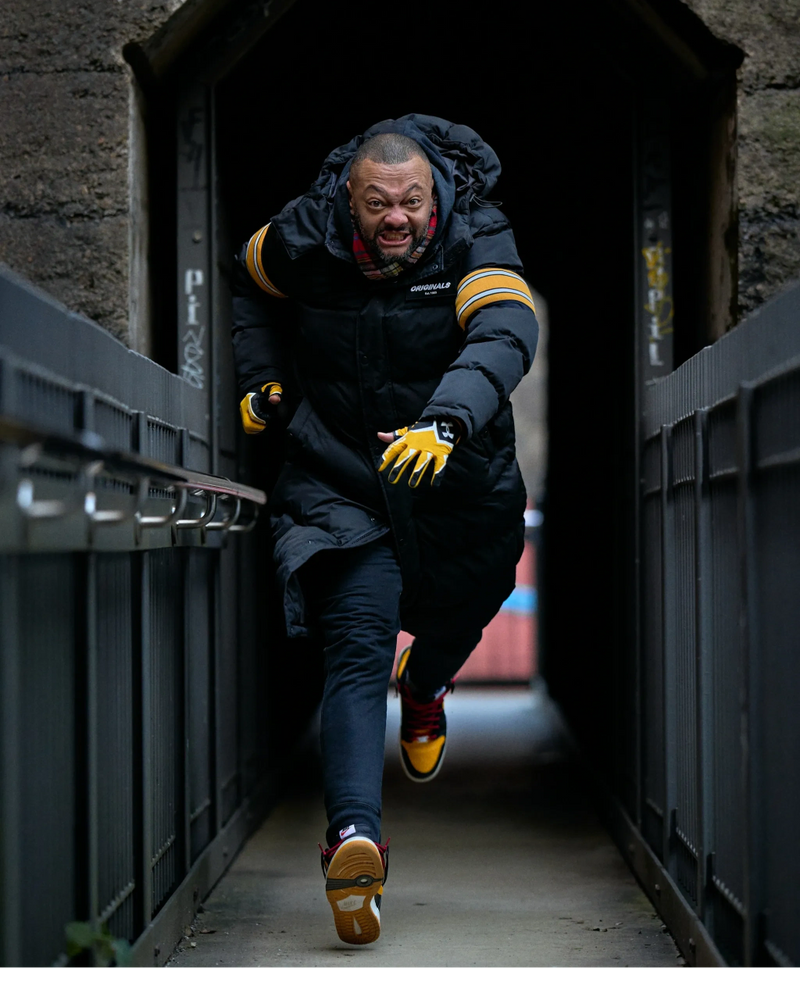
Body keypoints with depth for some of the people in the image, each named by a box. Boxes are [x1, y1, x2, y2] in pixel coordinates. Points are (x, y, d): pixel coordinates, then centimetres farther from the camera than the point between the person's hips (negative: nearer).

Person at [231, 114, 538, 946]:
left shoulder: (476, 242, -20)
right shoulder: (304, 241, -12)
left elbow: (506, 333, -40)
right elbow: (250, 281, 13)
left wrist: (448, 421, -56)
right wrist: (263, 378, 4)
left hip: (460, 480, 2)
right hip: (339, 479, -1)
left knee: (460, 614, 23)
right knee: (358, 648, -18)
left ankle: (424, 689, 61)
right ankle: (355, 836, -32)